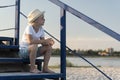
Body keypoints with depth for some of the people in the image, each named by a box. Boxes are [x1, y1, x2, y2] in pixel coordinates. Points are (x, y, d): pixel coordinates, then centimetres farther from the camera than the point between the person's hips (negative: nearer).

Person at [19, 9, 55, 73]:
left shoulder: (41, 29, 1)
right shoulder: (29, 28, -20)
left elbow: (43, 43, 4)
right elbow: (30, 41, -34)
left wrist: (48, 42, -20)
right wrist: (45, 41, -30)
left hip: (32, 51, 7)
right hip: (23, 51, -7)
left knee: (49, 47, -5)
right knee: (34, 46, -36)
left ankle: (45, 68, -2)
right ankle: (32, 68, -23)